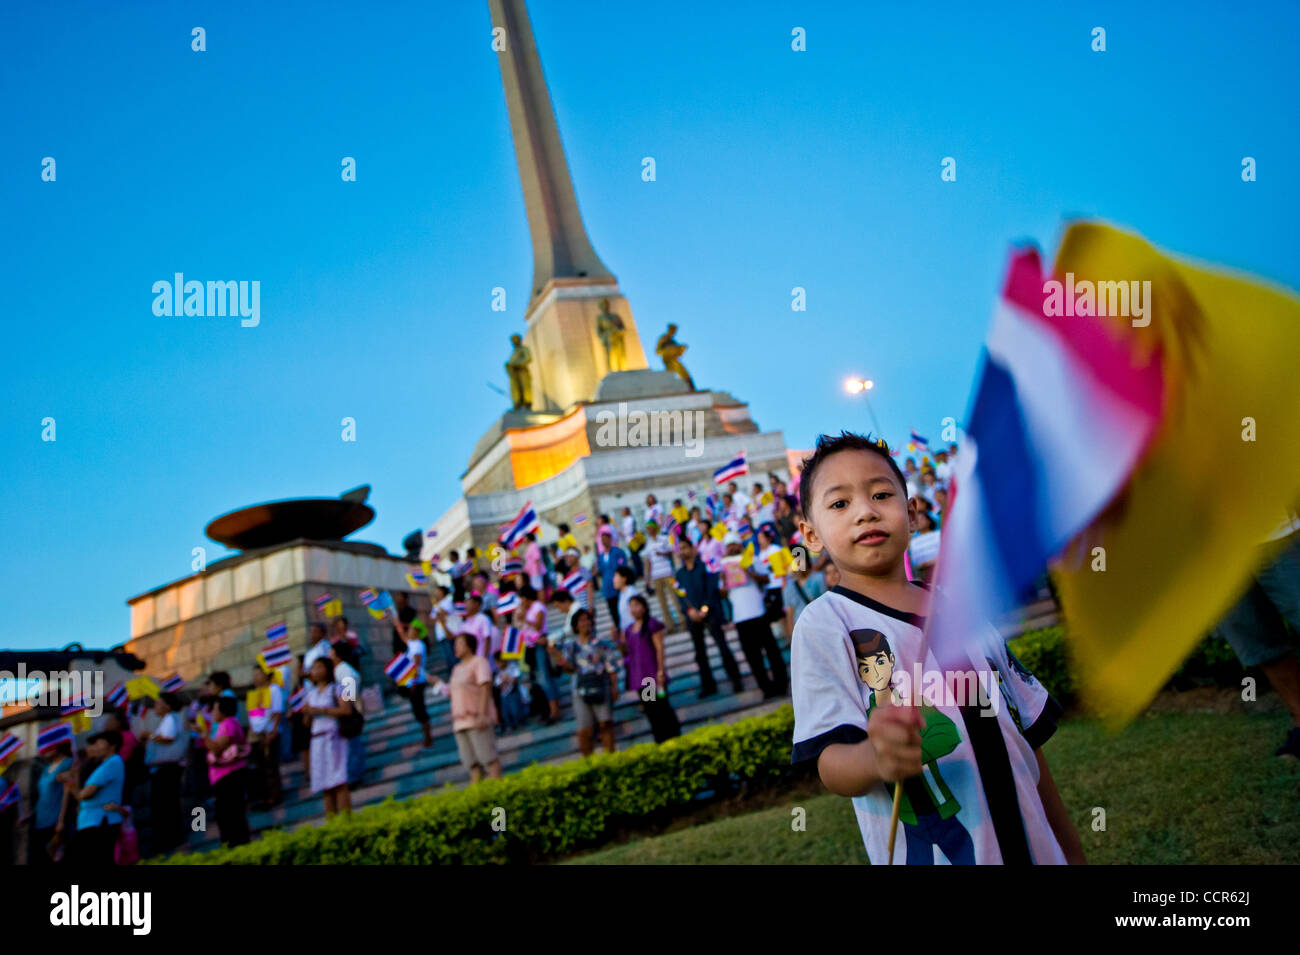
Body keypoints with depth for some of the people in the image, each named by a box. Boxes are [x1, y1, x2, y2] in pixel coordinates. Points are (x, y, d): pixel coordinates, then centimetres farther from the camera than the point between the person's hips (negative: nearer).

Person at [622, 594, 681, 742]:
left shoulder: (652, 624, -4)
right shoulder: (628, 630, 14)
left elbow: (659, 648, -8)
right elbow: (625, 653, 14)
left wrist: (660, 671, -15)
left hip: (653, 674, -6)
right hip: (638, 677, 6)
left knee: (661, 708, -5)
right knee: (650, 711, 9)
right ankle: (661, 743, 15)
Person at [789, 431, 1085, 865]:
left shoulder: (964, 611, 5)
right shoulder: (823, 625, -11)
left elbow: (1027, 735, 12)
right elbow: (830, 761, -19)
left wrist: (1070, 849, 14)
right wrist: (875, 758, -39)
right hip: (931, 853, -4)